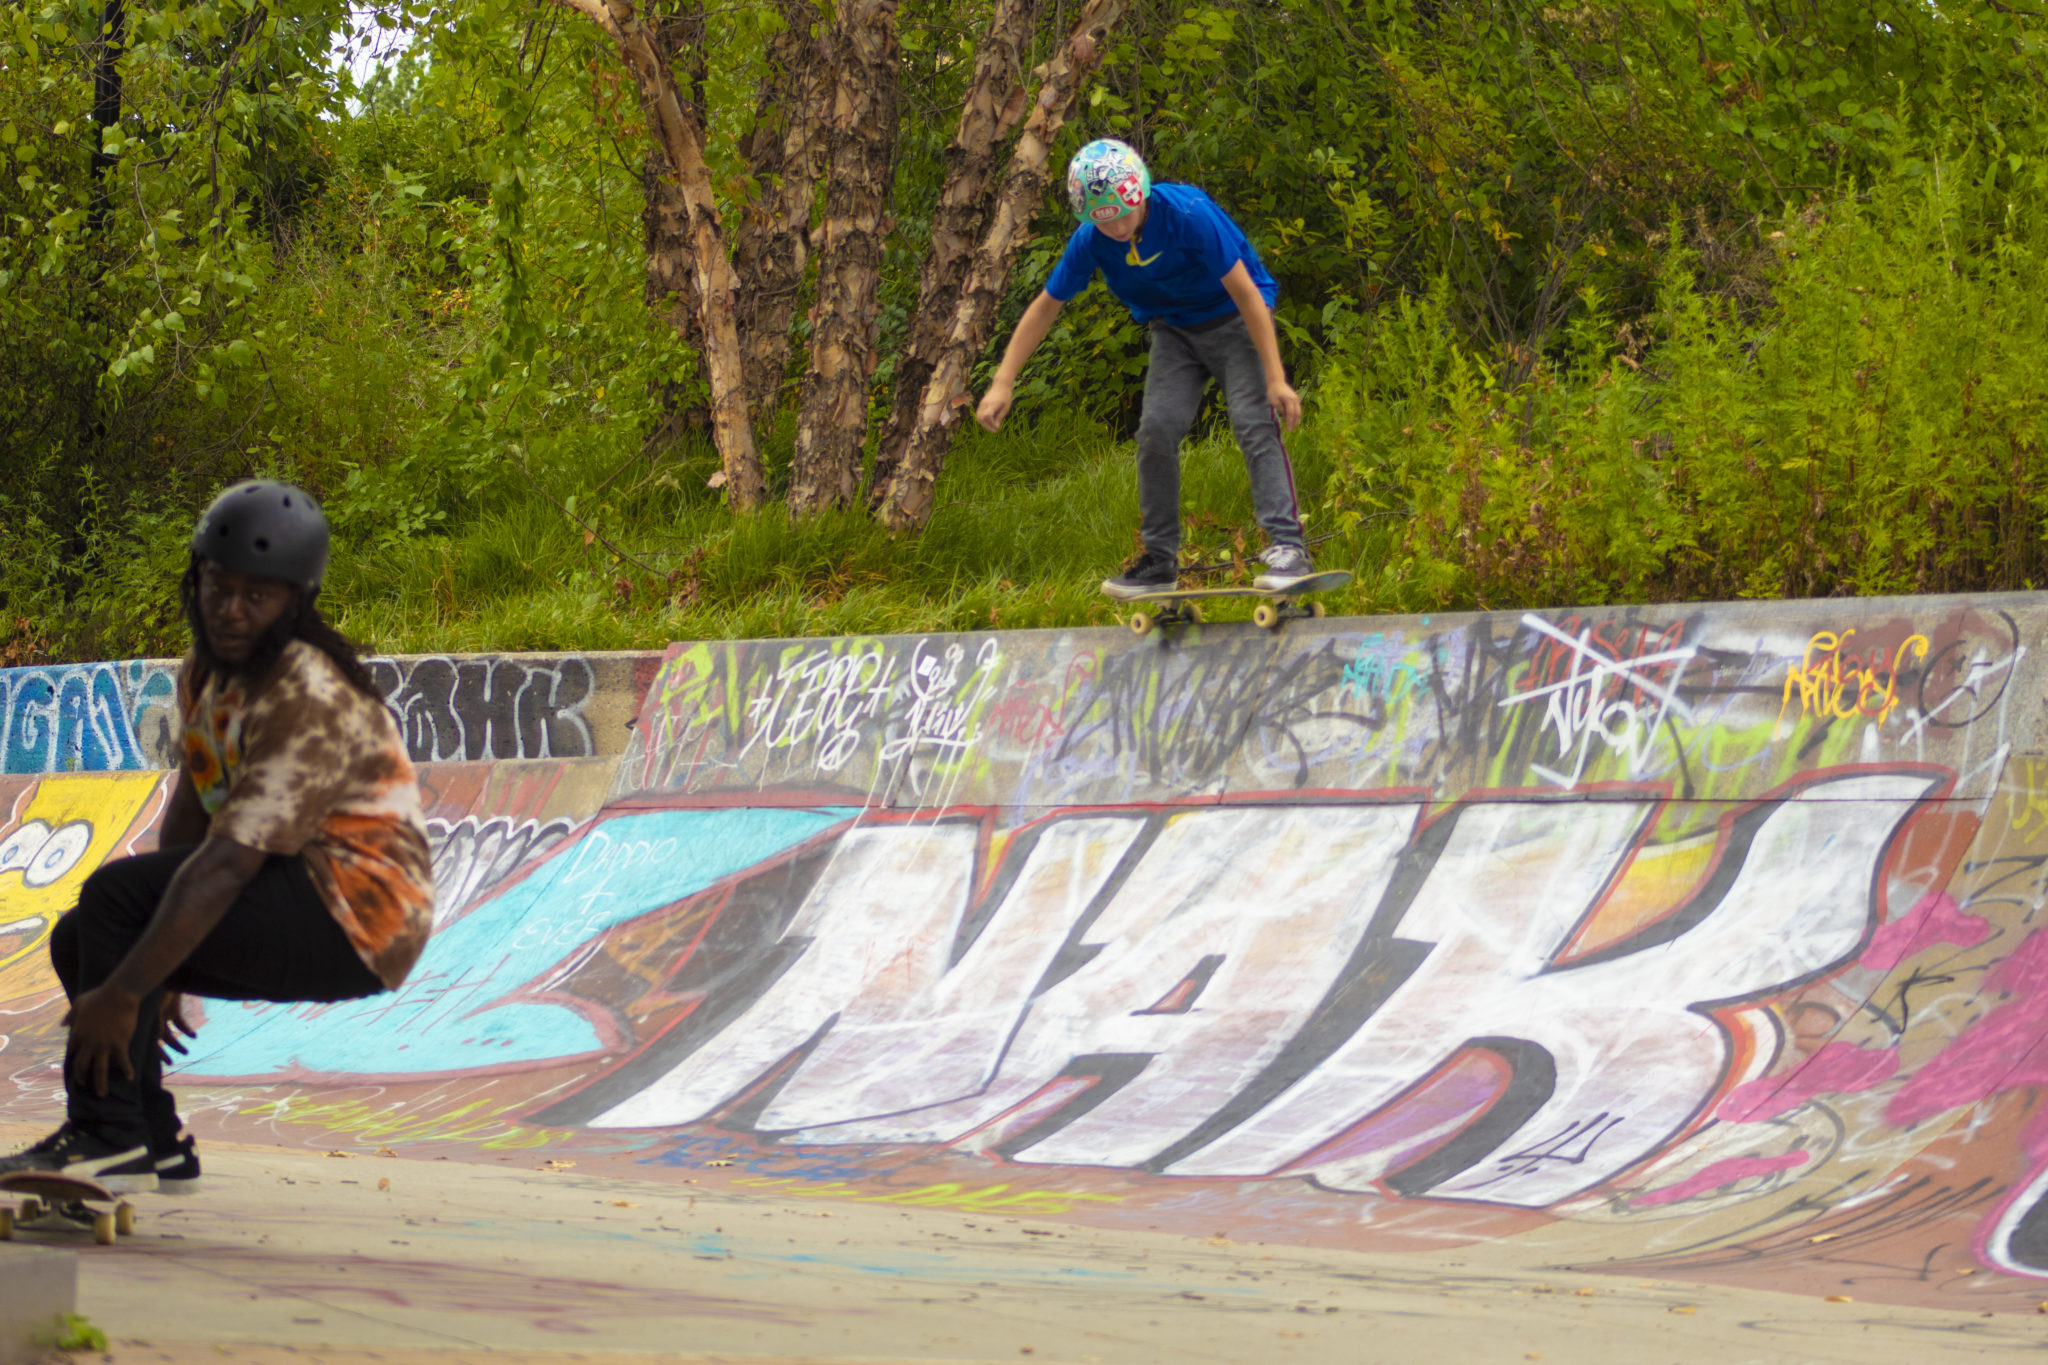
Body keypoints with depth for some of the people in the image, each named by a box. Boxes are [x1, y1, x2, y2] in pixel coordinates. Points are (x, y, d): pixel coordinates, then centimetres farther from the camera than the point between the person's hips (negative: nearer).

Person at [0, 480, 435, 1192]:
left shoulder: (311, 699, -23)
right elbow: (190, 817, 13)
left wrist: (124, 994, -33)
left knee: (114, 893, -21)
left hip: (356, 919, -10)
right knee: (79, 939, 7)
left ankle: (110, 1139, -22)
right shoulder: (206, 672, 7)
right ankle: (155, 1146, 8)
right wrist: (160, 975, 11)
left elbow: (227, 865, -30)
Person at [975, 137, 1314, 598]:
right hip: (1175, 331, 5)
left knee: (1255, 424, -21)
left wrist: (1276, 378, -27)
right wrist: (1003, 383, -6)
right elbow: (1046, 306, -3)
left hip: (1233, 320, -5)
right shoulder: (1091, 241, -16)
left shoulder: (1189, 215, -30)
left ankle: (1288, 547, -27)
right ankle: (1160, 561, 0)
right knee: (1157, 431, -10)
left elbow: (1245, 292, -26)